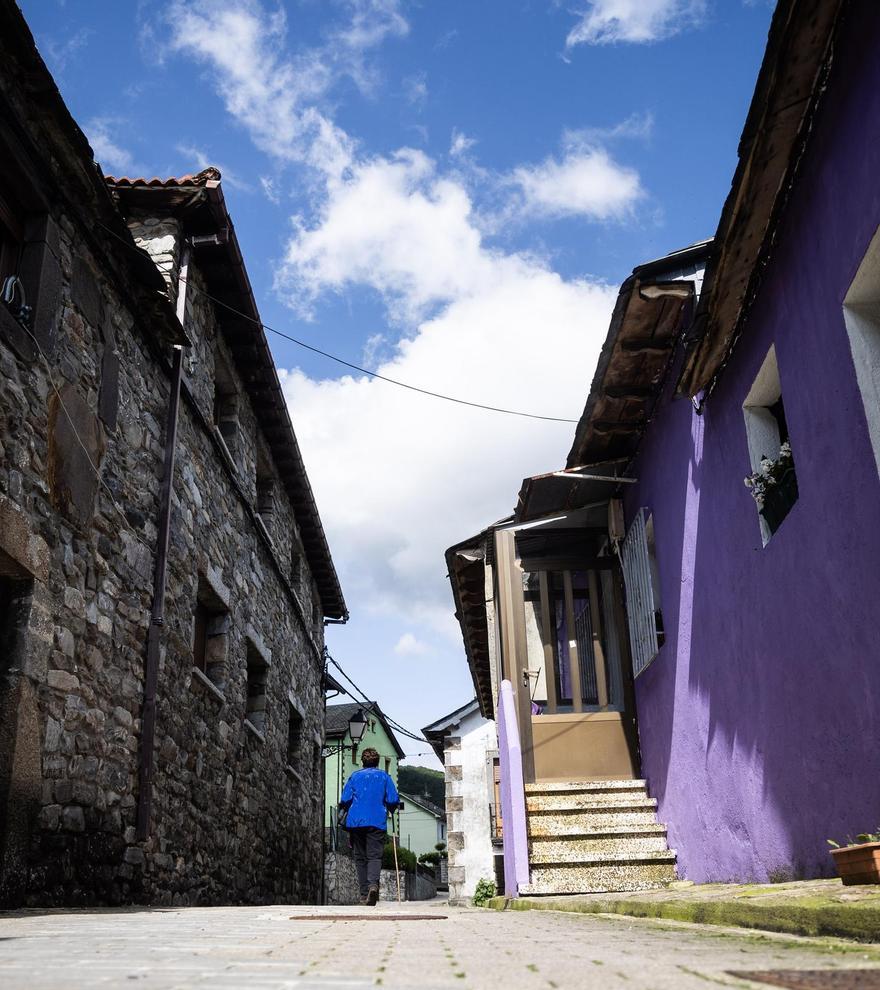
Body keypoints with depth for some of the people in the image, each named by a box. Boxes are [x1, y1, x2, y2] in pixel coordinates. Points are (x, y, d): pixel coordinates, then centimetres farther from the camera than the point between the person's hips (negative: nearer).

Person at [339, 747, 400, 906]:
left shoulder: (354, 776, 10)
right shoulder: (384, 776, 9)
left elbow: (344, 800, 1)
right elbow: (393, 800, 2)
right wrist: (391, 809, 23)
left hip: (356, 822, 1)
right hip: (377, 821, -1)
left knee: (360, 857, 10)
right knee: (374, 855, -4)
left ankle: (364, 893, 7)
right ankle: (373, 884, -29)